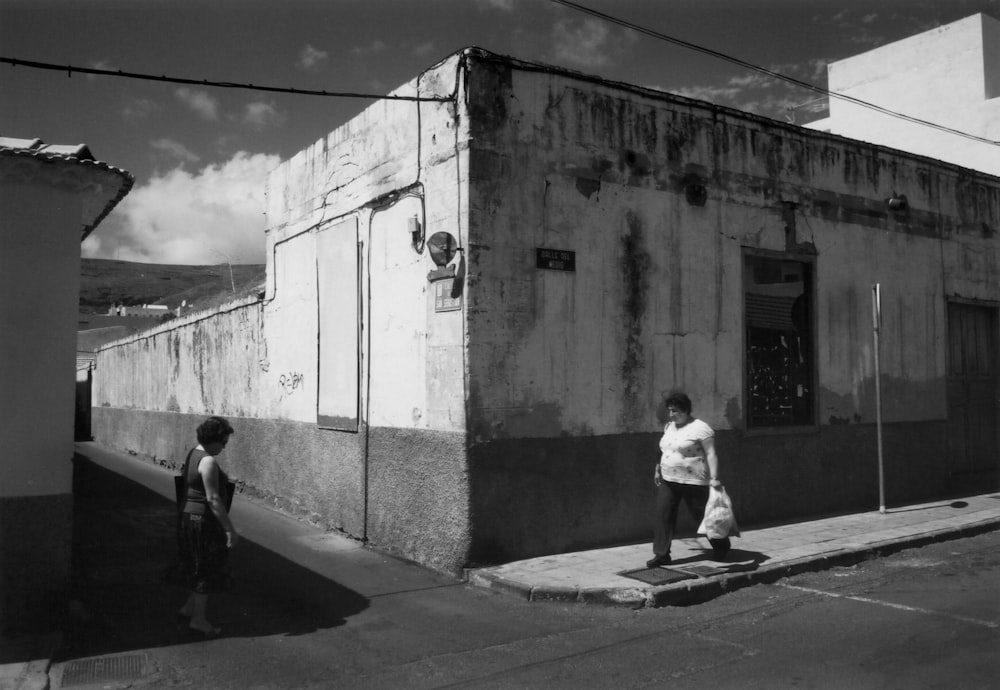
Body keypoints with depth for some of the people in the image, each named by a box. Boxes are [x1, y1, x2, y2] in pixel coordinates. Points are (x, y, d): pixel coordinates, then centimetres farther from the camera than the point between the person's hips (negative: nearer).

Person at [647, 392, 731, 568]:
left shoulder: (700, 428, -12)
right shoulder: (669, 427, 11)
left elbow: (711, 454, -16)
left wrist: (714, 478, -24)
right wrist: (658, 470, 22)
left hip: (693, 482, -6)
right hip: (667, 481, 6)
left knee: (704, 517, 8)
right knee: (663, 516, -3)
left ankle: (722, 547, 32)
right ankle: (661, 554, 3)